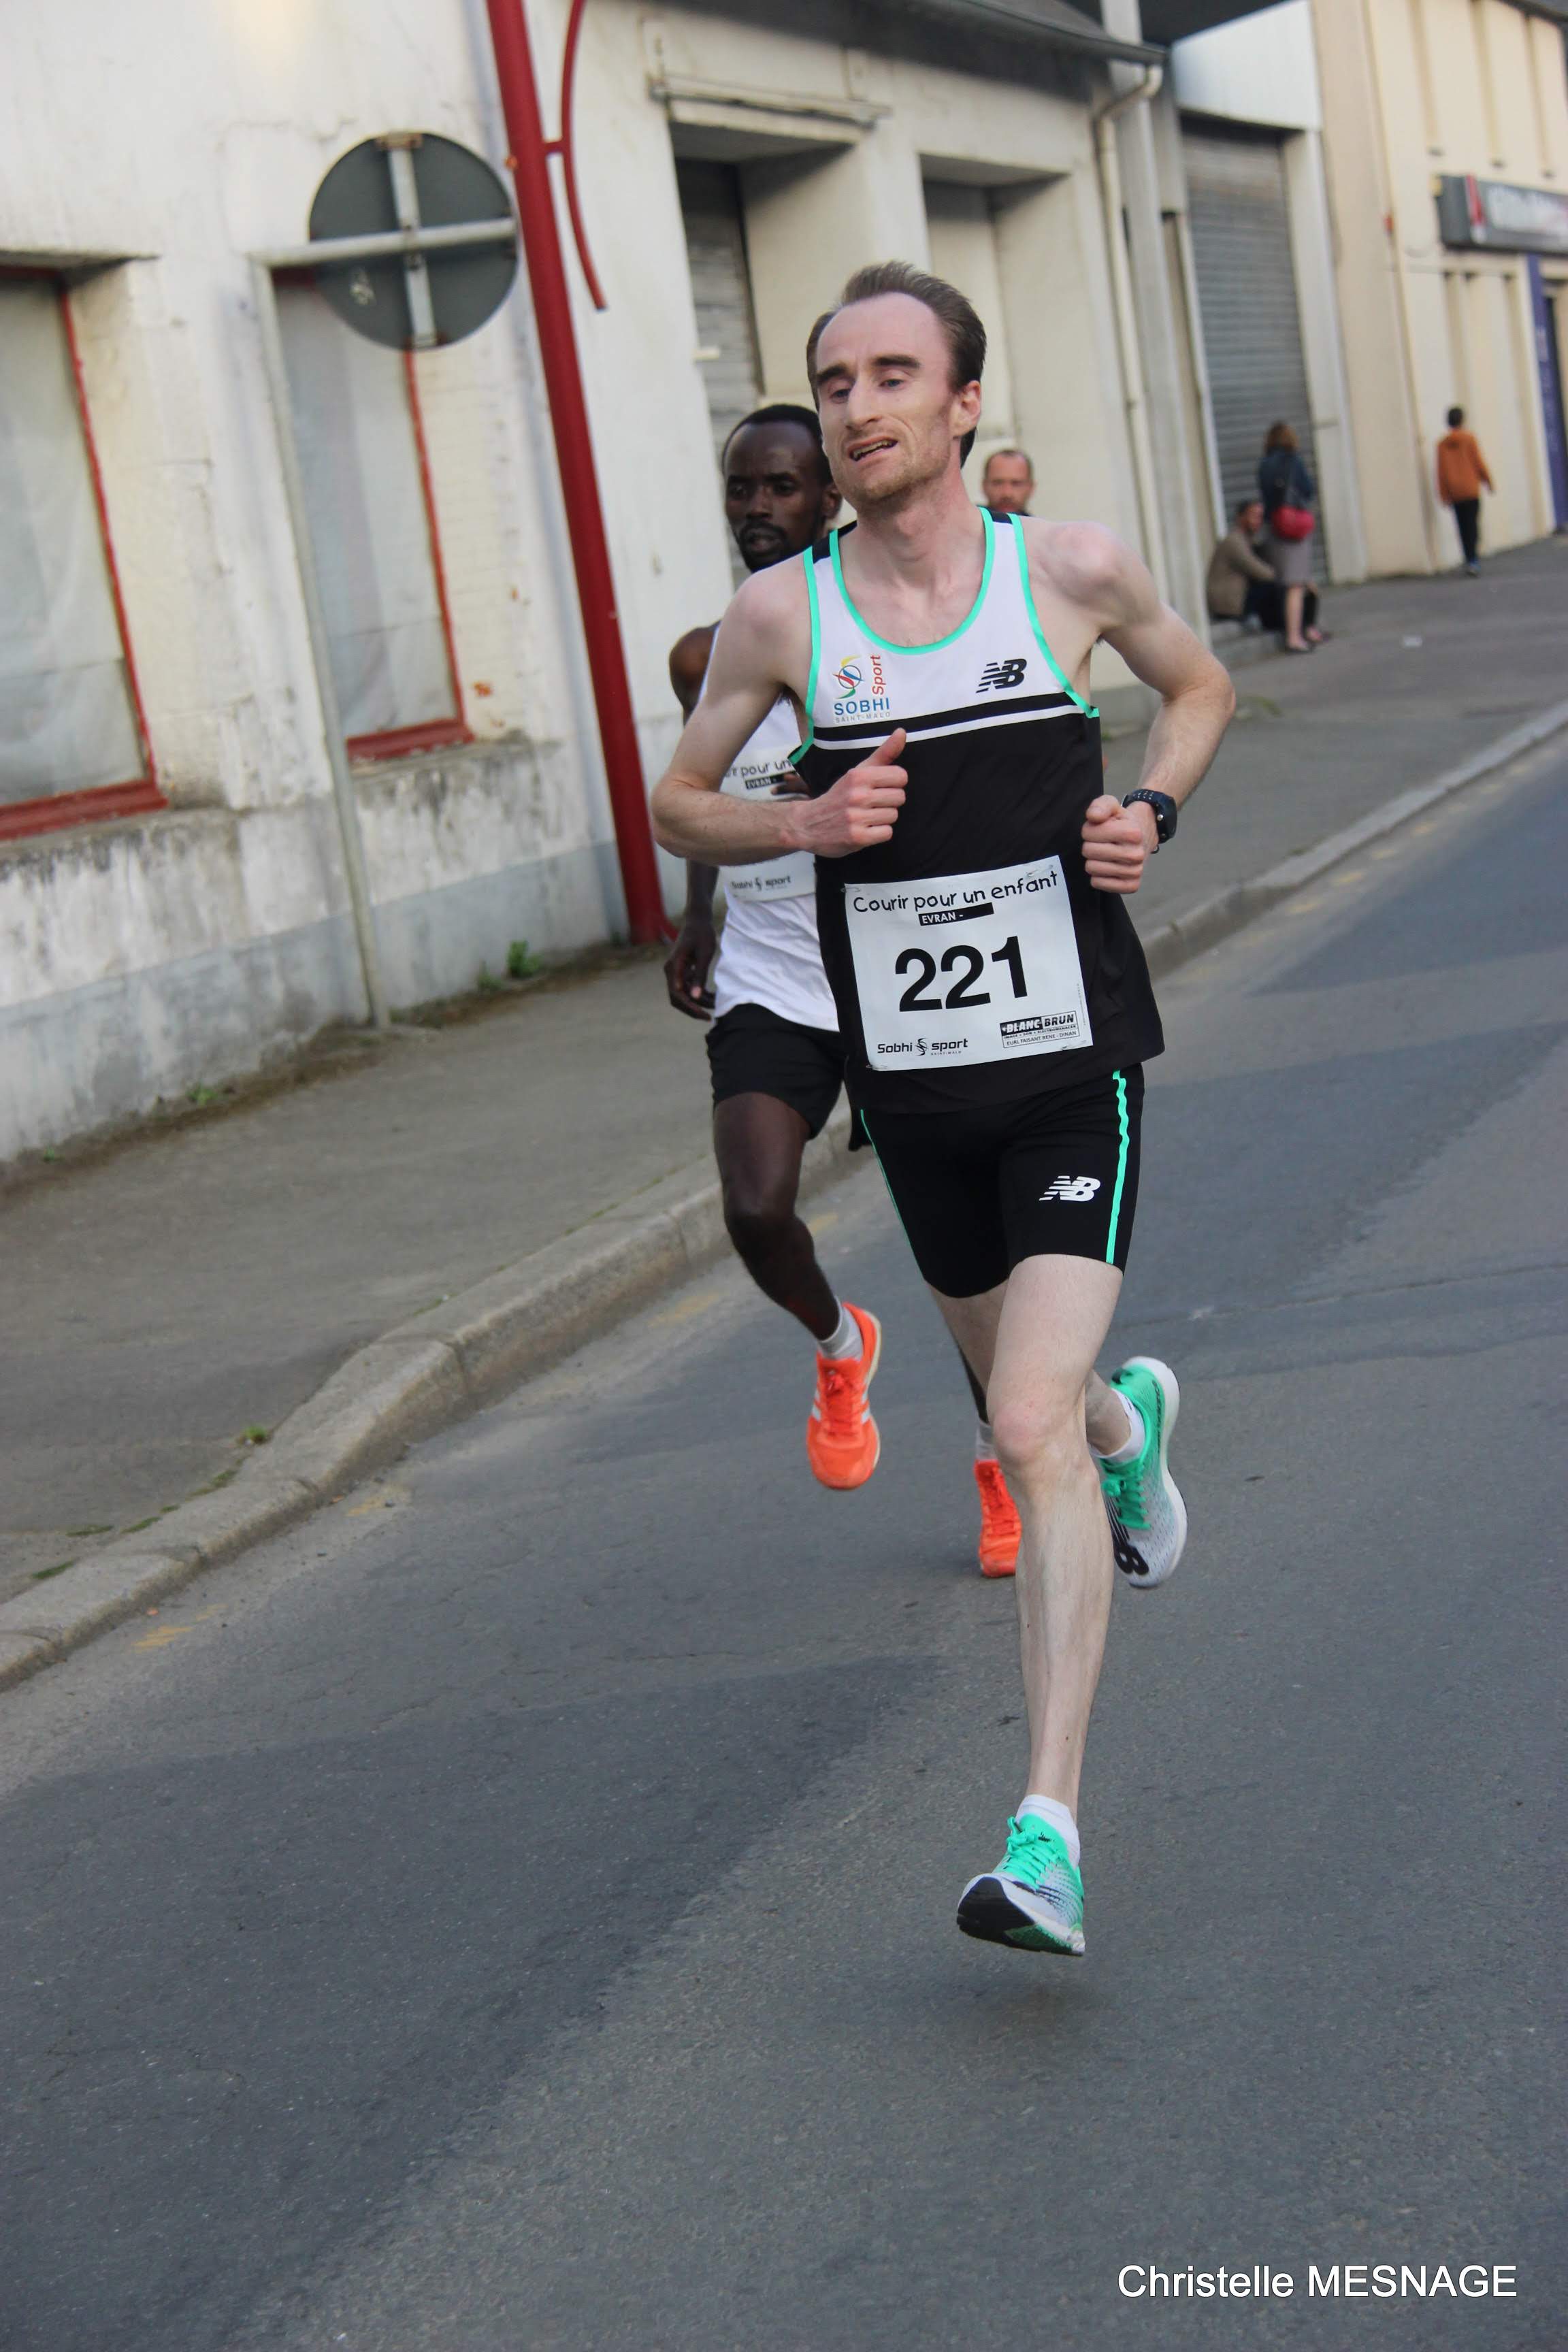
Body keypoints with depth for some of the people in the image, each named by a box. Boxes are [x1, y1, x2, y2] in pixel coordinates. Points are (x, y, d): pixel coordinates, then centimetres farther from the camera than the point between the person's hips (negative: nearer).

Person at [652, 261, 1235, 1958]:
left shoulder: (1073, 571, -4)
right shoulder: (781, 614, -3)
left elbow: (1200, 687, 16)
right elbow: (677, 802, 9)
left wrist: (1150, 809, -4)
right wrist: (801, 820, -12)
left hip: (1070, 1068, -3)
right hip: (909, 1082, 3)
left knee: (1030, 1432, -17)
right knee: (1035, 1397, 21)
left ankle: (1047, 1834, -14)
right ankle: (1131, 1418, 61)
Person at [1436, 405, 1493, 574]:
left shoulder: (1443, 444, 1)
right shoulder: (1469, 439, -5)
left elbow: (1441, 470, 0)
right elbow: (1479, 462, -4)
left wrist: (1444, 495, 4)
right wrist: (1488, 481, 10)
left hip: (1455, 492, 2)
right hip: (1471, 489, -2)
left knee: (1463, 528, 10)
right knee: (1473, 525, -5)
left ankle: (1470, 561, 12)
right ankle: (1474, 560, -20)